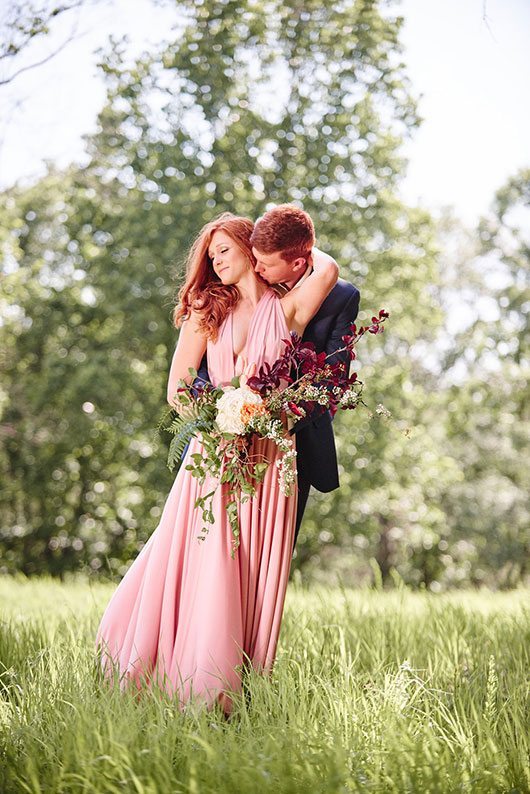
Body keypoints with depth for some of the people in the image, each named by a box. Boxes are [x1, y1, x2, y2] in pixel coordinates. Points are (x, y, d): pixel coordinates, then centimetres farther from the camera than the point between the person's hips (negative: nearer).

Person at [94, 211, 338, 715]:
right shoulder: (206, 310, 13)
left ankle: (234, 699, 4)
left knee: (254, 577, 0)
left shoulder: (287, 309, 7)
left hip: (268, 460, -1)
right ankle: (197, 692, 3)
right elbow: (177, 390, 8)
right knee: (205, 572, -5)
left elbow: (327, 272, -13)